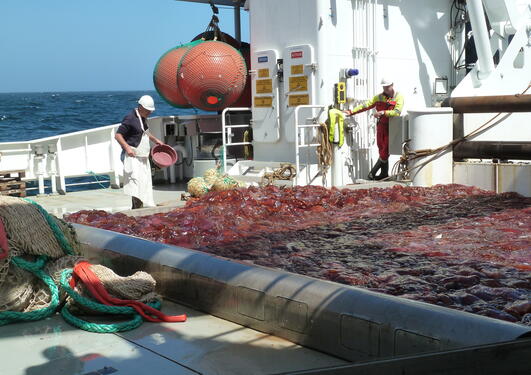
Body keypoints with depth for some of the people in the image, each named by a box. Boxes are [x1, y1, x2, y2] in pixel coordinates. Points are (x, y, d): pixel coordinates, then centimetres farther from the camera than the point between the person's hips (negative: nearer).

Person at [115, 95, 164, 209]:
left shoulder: (143, 118, 14)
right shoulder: (130, 118, -14)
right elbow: (118, 135, -16)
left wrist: (155, 139, 24)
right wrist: (127, 148, -26)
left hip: (143, 157, 9)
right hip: (133, 156, -9)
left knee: (145, 182, 10)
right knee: (137, 180, -19)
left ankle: (147, 206, 16)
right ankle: (137, 206, -22)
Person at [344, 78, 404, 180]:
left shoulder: (398, 97, -7)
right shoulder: (379, 97, 7)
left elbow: (397, 112, -21)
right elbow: (366, 105, 0)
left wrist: (383, 112, -29)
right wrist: (351, 112, -9)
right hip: (381, 125, 5)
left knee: (385, 151, -5)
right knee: (381, 150, 10)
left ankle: (373, 172, 3)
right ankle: (384, 173, 20)